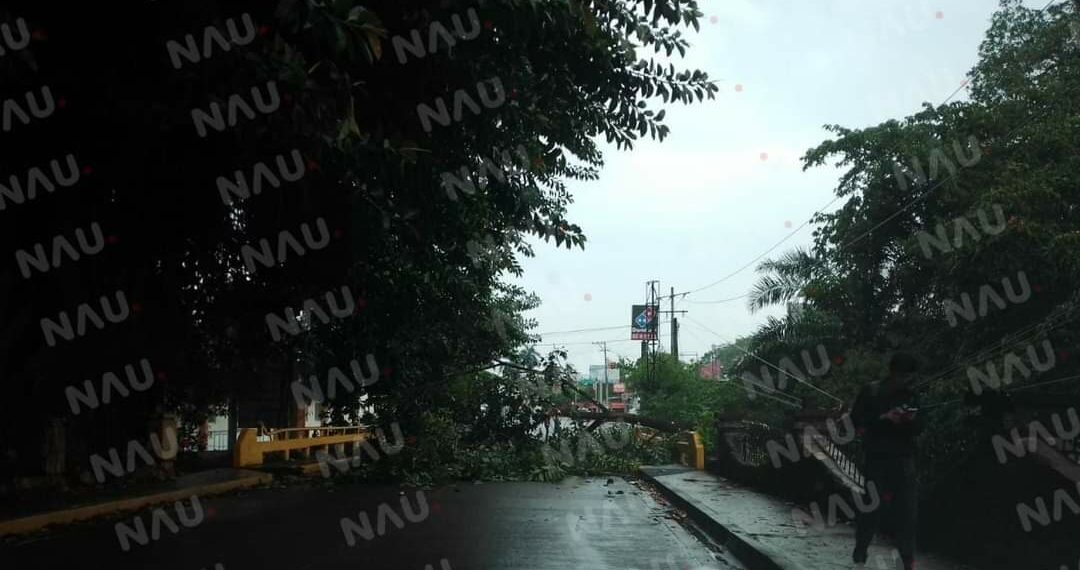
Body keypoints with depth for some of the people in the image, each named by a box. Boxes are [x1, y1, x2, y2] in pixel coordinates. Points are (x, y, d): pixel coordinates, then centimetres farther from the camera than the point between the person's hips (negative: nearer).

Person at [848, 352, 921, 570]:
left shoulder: (910, 396, 11)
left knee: (908, 510, -1)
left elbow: (917, 430, 15)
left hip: (904, 459, 3)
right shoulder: (871, 391, 0)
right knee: (872, 506, 0)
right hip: (876, 458, -3)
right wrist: (884, 418, -16)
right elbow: (856, 420, -5)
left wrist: (912, 420, -7)